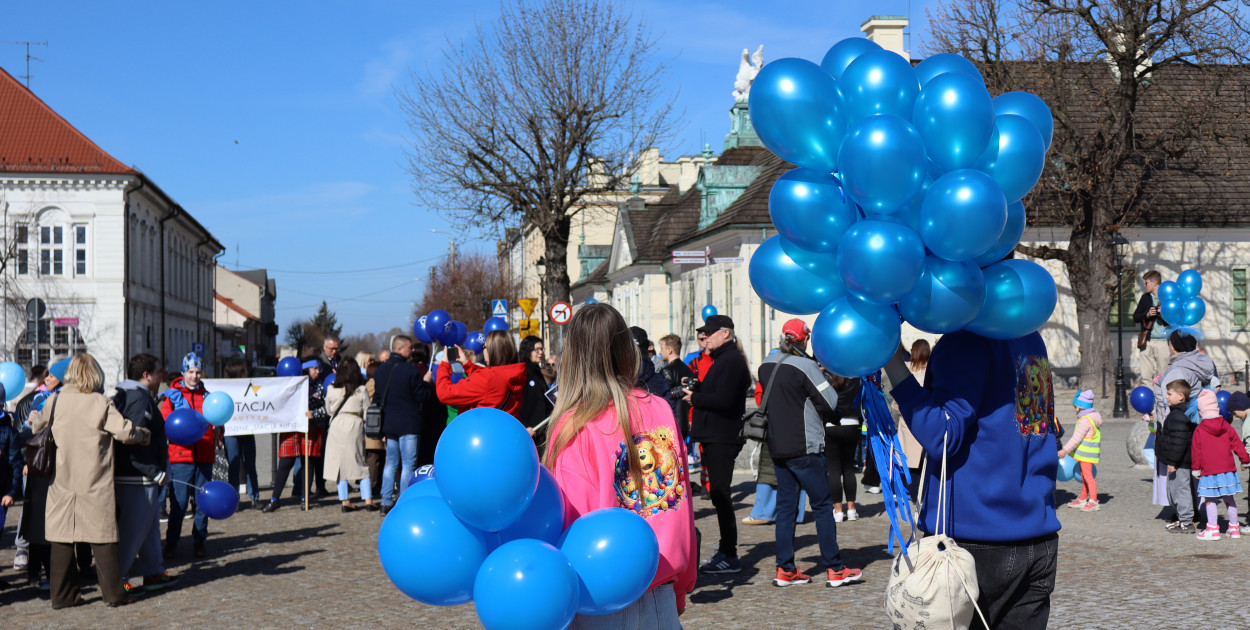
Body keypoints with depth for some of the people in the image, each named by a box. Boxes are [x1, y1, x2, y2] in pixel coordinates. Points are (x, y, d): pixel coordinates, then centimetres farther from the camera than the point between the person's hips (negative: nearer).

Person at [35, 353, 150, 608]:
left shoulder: (56, 401, 3)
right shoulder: (101, 403, -7)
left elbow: (37, 427, 17)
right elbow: (125, 432, -11)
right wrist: (145, 435, 8)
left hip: (62, 482, 3)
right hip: (95, 483, -3)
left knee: (62, 538, 7)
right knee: (103, 538, 3)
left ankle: (62, 594, 9)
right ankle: (113, 592, 6)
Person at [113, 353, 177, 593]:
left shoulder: (124, 396, 15)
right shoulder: (140, 399, -18)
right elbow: (135, 442, -24)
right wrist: (157, 473, -20)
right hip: (138, 477, -11)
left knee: (150, 524, 18)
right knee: (133, 528, -4)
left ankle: (153, 571, 27)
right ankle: (116, 579, 2)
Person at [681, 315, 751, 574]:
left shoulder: (731, 360, -15)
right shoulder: (723, 359, 20)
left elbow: (724, 400, -24)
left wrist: (695, 398, -12)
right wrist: (696, 390, 4)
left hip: (722, 438, -11)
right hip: (716, 437, 11)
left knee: (720, 495, -8)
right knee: (719, 495, 15)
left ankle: (729, 557, -4)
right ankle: (726, 549, 23)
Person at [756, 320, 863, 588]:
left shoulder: (766, 365, 7)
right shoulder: (805, 366, -15)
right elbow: (831, 403, -13)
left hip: (777, 447, 7)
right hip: (804, 448, -7)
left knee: (785, 506, 10)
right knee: (823, 506, 0)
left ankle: (784, 569, 9)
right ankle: (834, 569, 3)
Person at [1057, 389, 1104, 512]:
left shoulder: (1085, 420, -19)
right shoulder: (1092, 418, 14)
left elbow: (1076, 438, -21)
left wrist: (1065, 450, -18)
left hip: (1086, 454, -10)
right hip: (1086, 454, 10)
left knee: (1088, 476, -8)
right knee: (1084, 476, 17)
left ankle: (1093, 502, -7)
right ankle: (1083, 499, 27)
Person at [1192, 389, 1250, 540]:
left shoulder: (1199, 431, -6)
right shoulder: (1226, 427, 2)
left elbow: (1196, 452, -2)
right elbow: (1237, 445, 10)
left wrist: (1196, 469, 9)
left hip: (1208, 472, -4)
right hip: (1228, 470, 4)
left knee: (1209, 500, 0)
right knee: (1229, 499, 14)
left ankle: (1213, 529, -5)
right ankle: (1234, 528, 21)